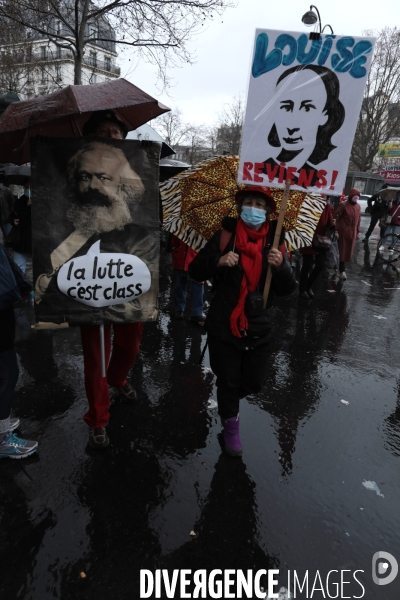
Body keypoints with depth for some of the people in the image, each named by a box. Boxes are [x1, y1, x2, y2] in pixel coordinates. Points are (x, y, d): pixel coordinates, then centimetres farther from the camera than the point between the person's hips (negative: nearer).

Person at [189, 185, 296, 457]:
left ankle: (227, 400, 47)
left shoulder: (275, 243, -1)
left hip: (258, 326, 2)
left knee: (254, 382, 13)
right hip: (224, 324, -2)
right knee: (228, 379, 10)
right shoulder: (225, 236, -4)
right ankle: (231, 424, 37)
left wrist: (282, 266, -22)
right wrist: (218, 261, -22)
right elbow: (195, 271, -3)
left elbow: (286, 289, -2)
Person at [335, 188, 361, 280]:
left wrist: (357, 231, 13)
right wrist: (336, 230, -13)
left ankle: (341, 267, 27)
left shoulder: (358, 206, 6)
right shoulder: (343, 205, -10)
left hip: (353, 232, 5)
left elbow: (358, 219, 12)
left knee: (349, 251, 10)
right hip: (344, 231, -5)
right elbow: (337, 217, -10)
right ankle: (342, 270, 7)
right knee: (343, 251, 0)